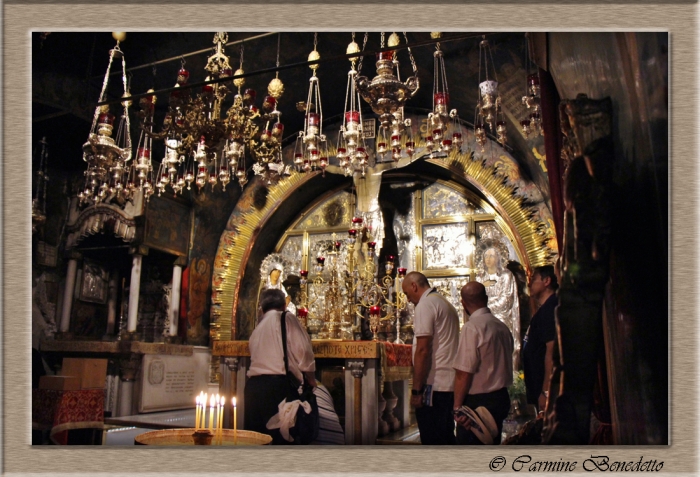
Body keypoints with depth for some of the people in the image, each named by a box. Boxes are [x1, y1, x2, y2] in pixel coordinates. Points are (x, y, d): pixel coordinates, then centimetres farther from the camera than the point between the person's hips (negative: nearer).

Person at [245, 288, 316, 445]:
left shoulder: (258, 327, 22)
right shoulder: (285, 318, 3)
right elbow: (303, 350, -4)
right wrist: (310, 379, 10)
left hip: (253, 385, 7)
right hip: (277, 385, -7)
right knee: (280, 437, -7)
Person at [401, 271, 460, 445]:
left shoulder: (425, 305, -11)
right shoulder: (447, 304, 18)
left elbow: (423, 350, -18)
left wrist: (416, 389, -15)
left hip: (434, 385, -9)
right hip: (450, 383, 10)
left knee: (432, 442, -3)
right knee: (446, 438, 16)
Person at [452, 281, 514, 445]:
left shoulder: (472, 327, -19)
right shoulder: (502, 326, 6)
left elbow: (464, 372, -21)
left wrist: (457, 406, -13)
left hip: (478, 401, -8)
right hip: (501, 398, 8)